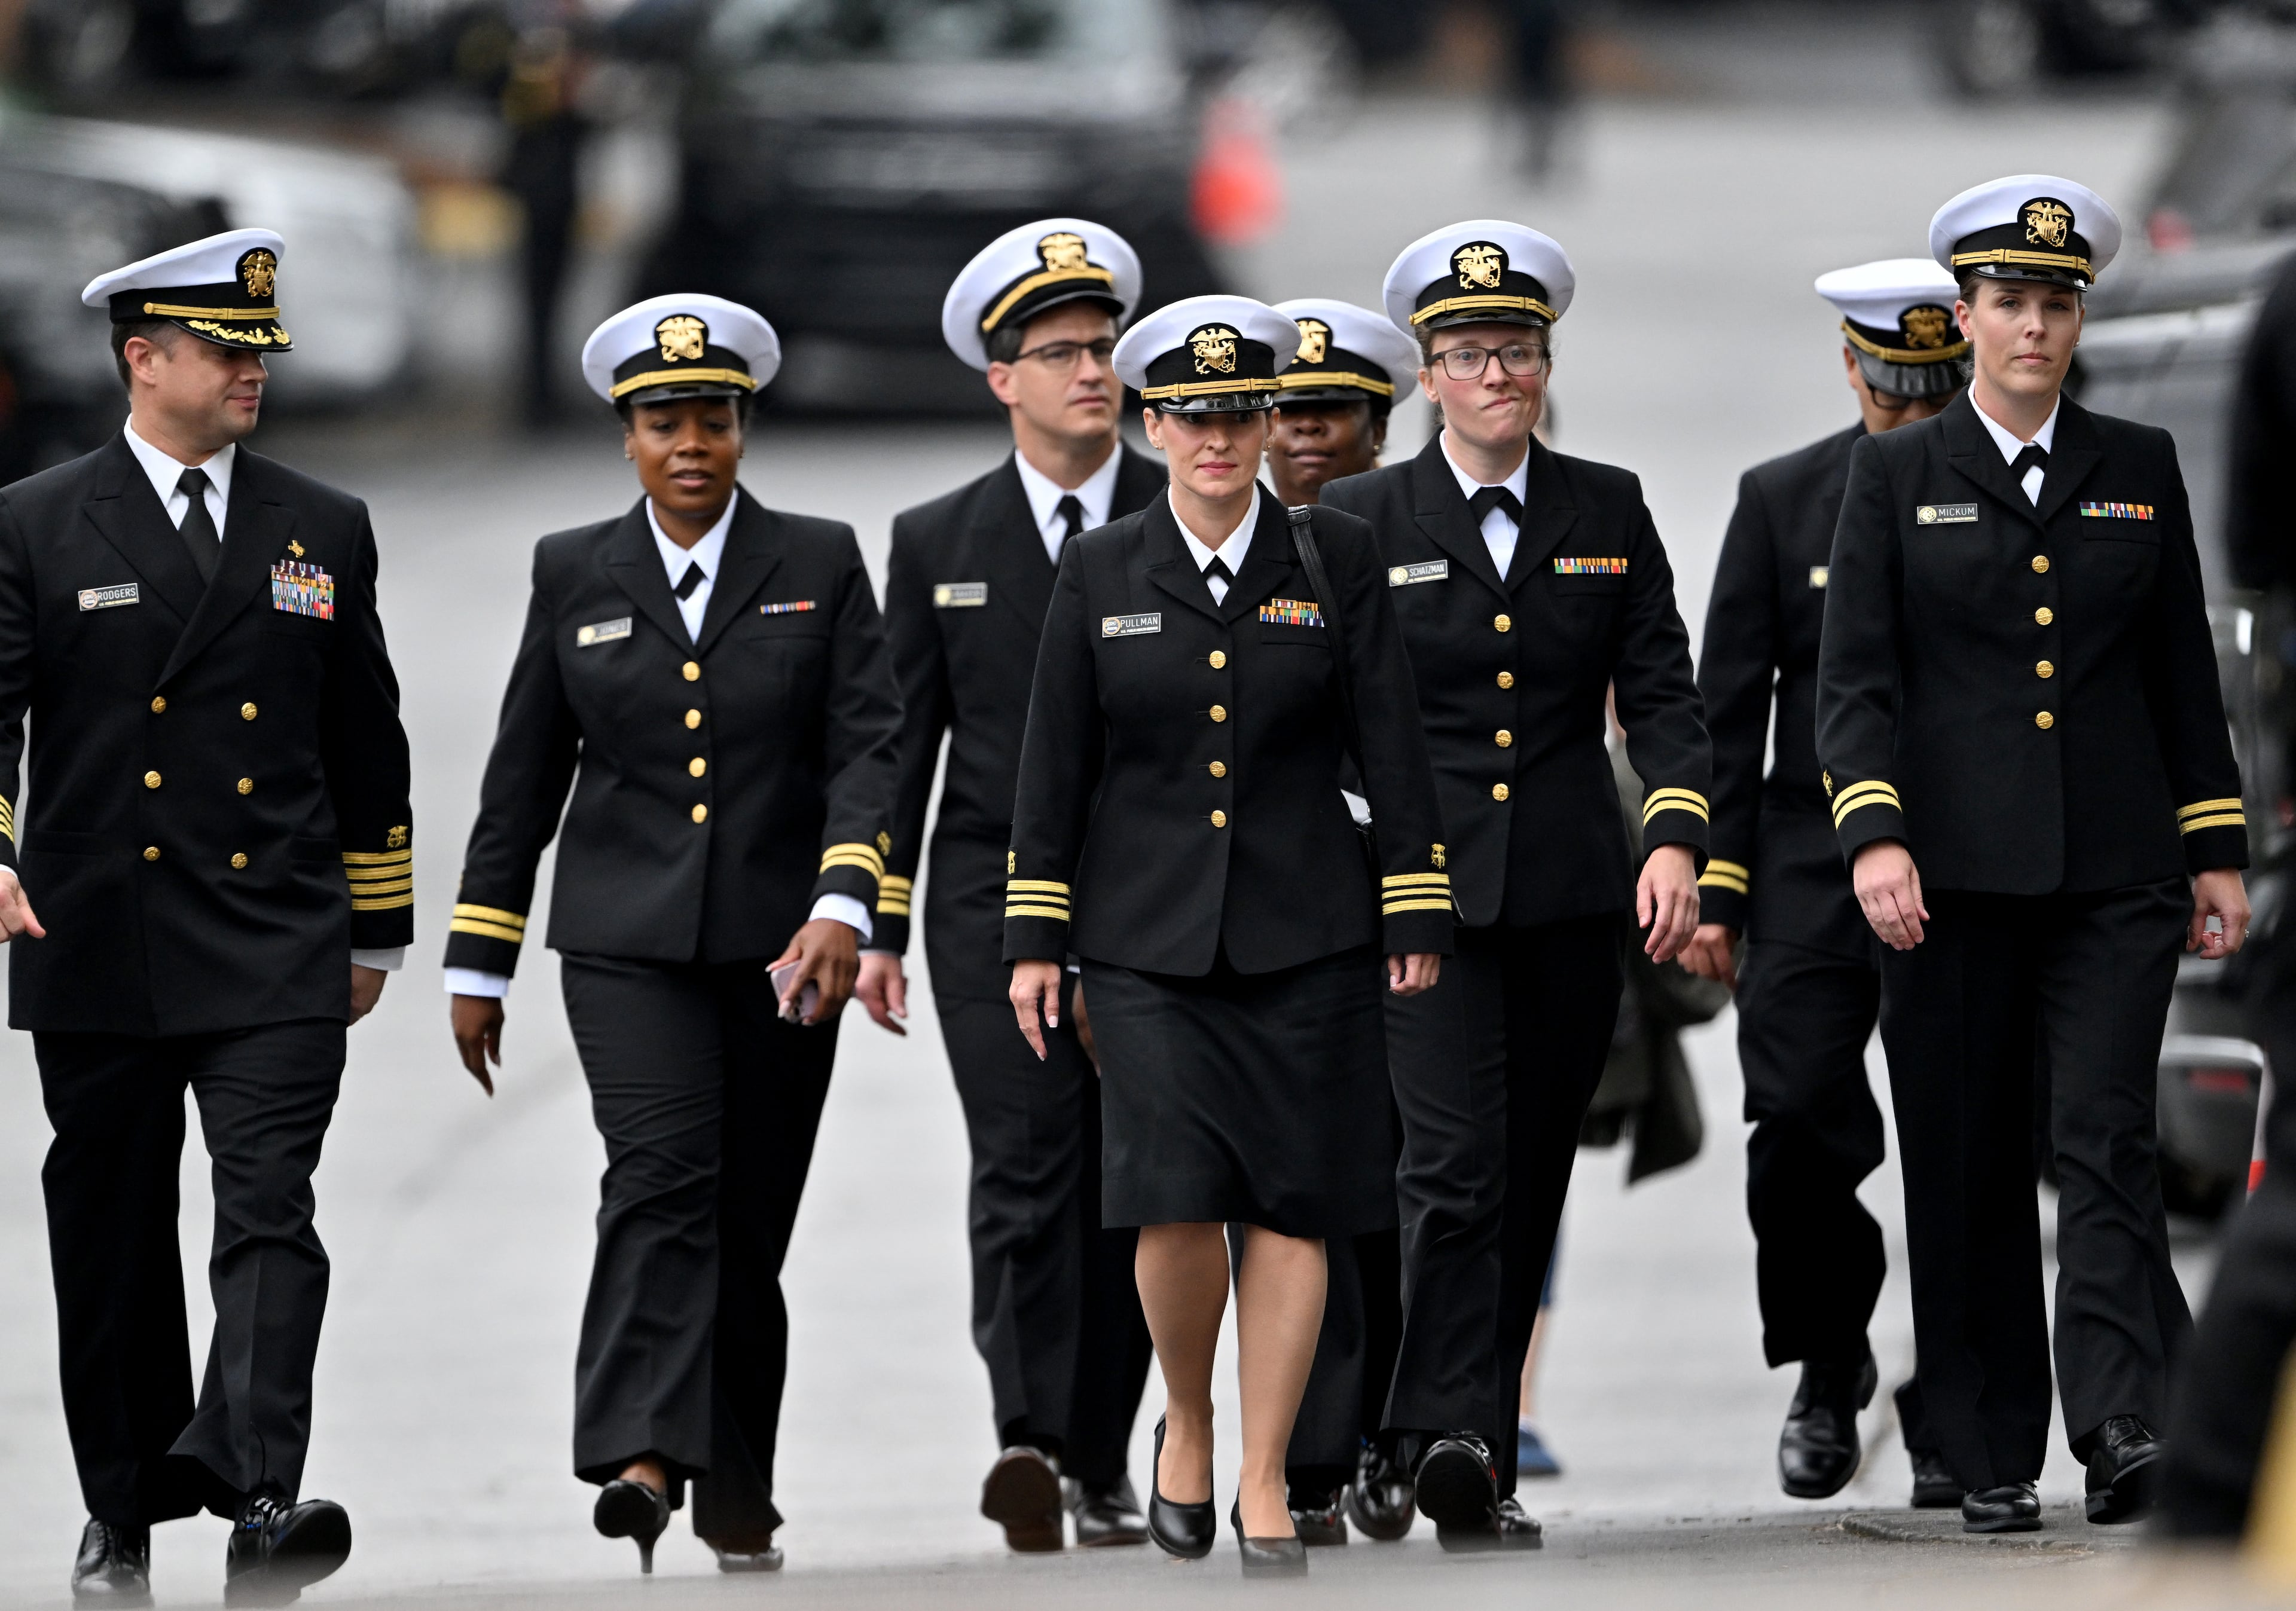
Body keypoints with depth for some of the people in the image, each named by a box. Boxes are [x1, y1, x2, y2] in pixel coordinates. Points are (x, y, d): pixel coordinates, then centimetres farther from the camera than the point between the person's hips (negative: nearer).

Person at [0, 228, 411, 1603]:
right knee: (111, 1246, 8)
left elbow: (368, 746, 16)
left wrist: (376, 925, 17)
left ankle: (260, 1498, -27)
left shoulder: (325, 533, 10)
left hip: (277, 958, 0)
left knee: (273, 1217, -15)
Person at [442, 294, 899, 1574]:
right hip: (628, 938, -1)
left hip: (779, 944, 1)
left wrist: (843, 904, -21)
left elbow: (868, 746, -6)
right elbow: (523, 778, 11)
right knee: (662, 1175, -20)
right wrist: (479, 965, 10)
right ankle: (643, 1456, -32)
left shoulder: (821, 567, 4)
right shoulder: (576, 576, 7)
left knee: (750, 1223, 6)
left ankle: (737, 1489, 19)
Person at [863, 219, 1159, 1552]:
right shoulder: (940, 541, 8)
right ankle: (1029, 1440, -23)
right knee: (1030, 1165, -15)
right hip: (995, 893, -1)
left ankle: (1102, 1461, 11)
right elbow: (905, 740, 9)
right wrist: (878, 924, 3)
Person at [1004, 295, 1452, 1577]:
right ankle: (1187, 1422, 15)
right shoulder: (1101, 577, 5)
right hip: (1149, 934, 0)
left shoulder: (1337, 561, 3)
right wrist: (1034, 938, 4)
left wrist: (1417, 920, -1)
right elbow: (1055, 767, 8)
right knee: (1175, 1197, -11)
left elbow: (1392, 746, 3)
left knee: (1294, 1206, -1)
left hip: (1305, 936, 0)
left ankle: (1266, 1482, 8)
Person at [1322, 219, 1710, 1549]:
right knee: (1457, 1169, -16)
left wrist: (1676, 835, -10)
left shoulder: (1609, 512, 8)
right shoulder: (1362, 520, 2)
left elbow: (1662, 691, 5)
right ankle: (1454, 1442, -21)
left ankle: (1483, 1457, 13)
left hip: (1573, 892, 3)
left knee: (1533, 1184, 6)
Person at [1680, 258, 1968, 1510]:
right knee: (1798, 1123, -8)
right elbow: (1727, 705, 6)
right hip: (1813, 871, 1)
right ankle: (1828, 1369, 14)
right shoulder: (1782, 501, 6)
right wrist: (1715, 889, 0)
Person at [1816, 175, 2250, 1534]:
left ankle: (2123, 1422, -24)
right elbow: (1856, 677, 0)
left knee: (2108, 1137, -14)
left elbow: (2185, 673, 13)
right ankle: (1993, 1461, 7)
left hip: (2115, 869, 0)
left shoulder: (2140, 469, 11)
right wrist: (1875, 833, -14)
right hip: (1955, 870, 0)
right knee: (1970, 1167, 1)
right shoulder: (1899, 476, 6)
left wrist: (2218, 850, 8)